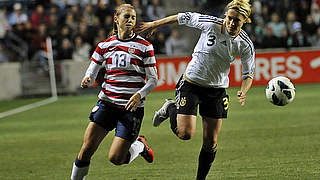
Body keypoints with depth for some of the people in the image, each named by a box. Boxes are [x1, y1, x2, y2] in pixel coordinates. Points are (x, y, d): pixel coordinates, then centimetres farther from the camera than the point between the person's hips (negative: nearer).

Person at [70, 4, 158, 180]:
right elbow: (92, 72, 11)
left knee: (115, 158, -7)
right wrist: (87, 80, -13)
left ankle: (139, 145, 23)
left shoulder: (144, 46, -1)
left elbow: (153, 79, -1)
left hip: (131, 107, -2)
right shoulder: (105, 45, 7)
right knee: (87, 147, -13)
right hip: (107, 103, 2)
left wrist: (139, 95, -20)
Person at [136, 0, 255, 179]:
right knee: (185, 134, -13)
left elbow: (249, 73, -1)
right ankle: (170, 109, 19)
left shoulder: (246, 45, -11)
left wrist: (243, 92, -21)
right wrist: (155, 24, 6)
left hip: (217, 90, 2)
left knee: (211, 142, 2)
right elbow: (185, 17, -2)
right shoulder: (211, 24, -17)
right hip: (192, 83, -2)